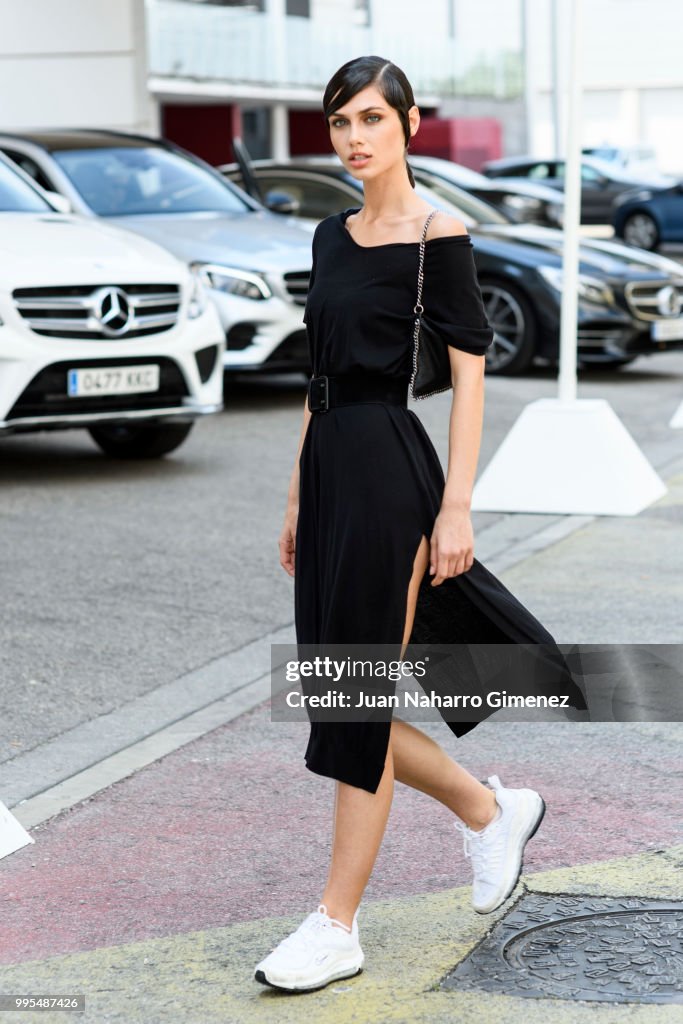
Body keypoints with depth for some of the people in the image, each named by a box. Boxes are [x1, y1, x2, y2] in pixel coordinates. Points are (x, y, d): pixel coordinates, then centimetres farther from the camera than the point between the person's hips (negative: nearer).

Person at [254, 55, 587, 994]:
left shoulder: (438, 233, -7)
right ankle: (490, 812, 31)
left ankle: (337, 927, 6)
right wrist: (298, 497, 17)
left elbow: (470, 371, -10)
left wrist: (456, 506, -15)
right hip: (329, 468, 8)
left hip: (392, 471, -8)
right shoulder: (333, 235, 14)